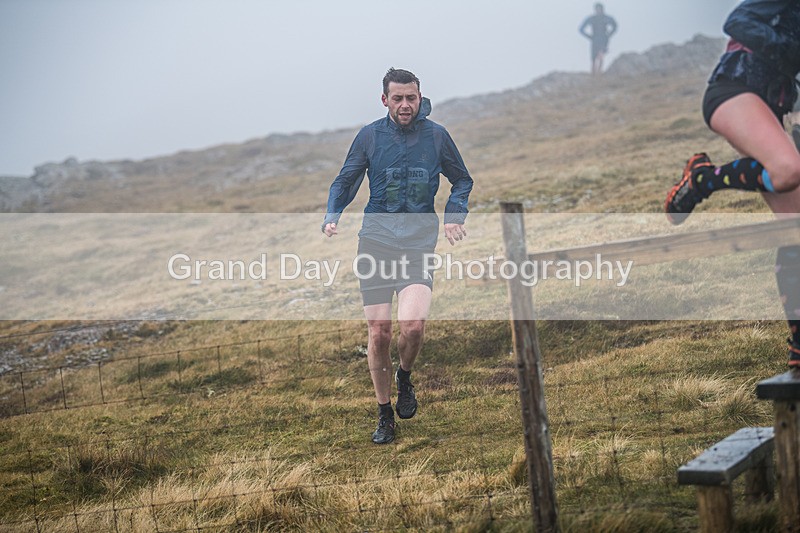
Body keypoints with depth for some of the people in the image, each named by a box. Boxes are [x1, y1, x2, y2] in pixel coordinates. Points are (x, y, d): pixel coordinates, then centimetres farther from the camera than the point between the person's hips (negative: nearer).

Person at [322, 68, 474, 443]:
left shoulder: (436, 135, 5)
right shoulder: (369, 136, 5)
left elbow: (462, 180, 19)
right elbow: (344, 182, 16)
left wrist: (454, 216, 3)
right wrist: (331, 217, -2)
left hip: (419, 242, -1)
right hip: (375, 241, 1)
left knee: (413, 326, -21)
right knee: (379, 333, -1)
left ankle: (404, 378, 12)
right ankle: (384, 415, 17)